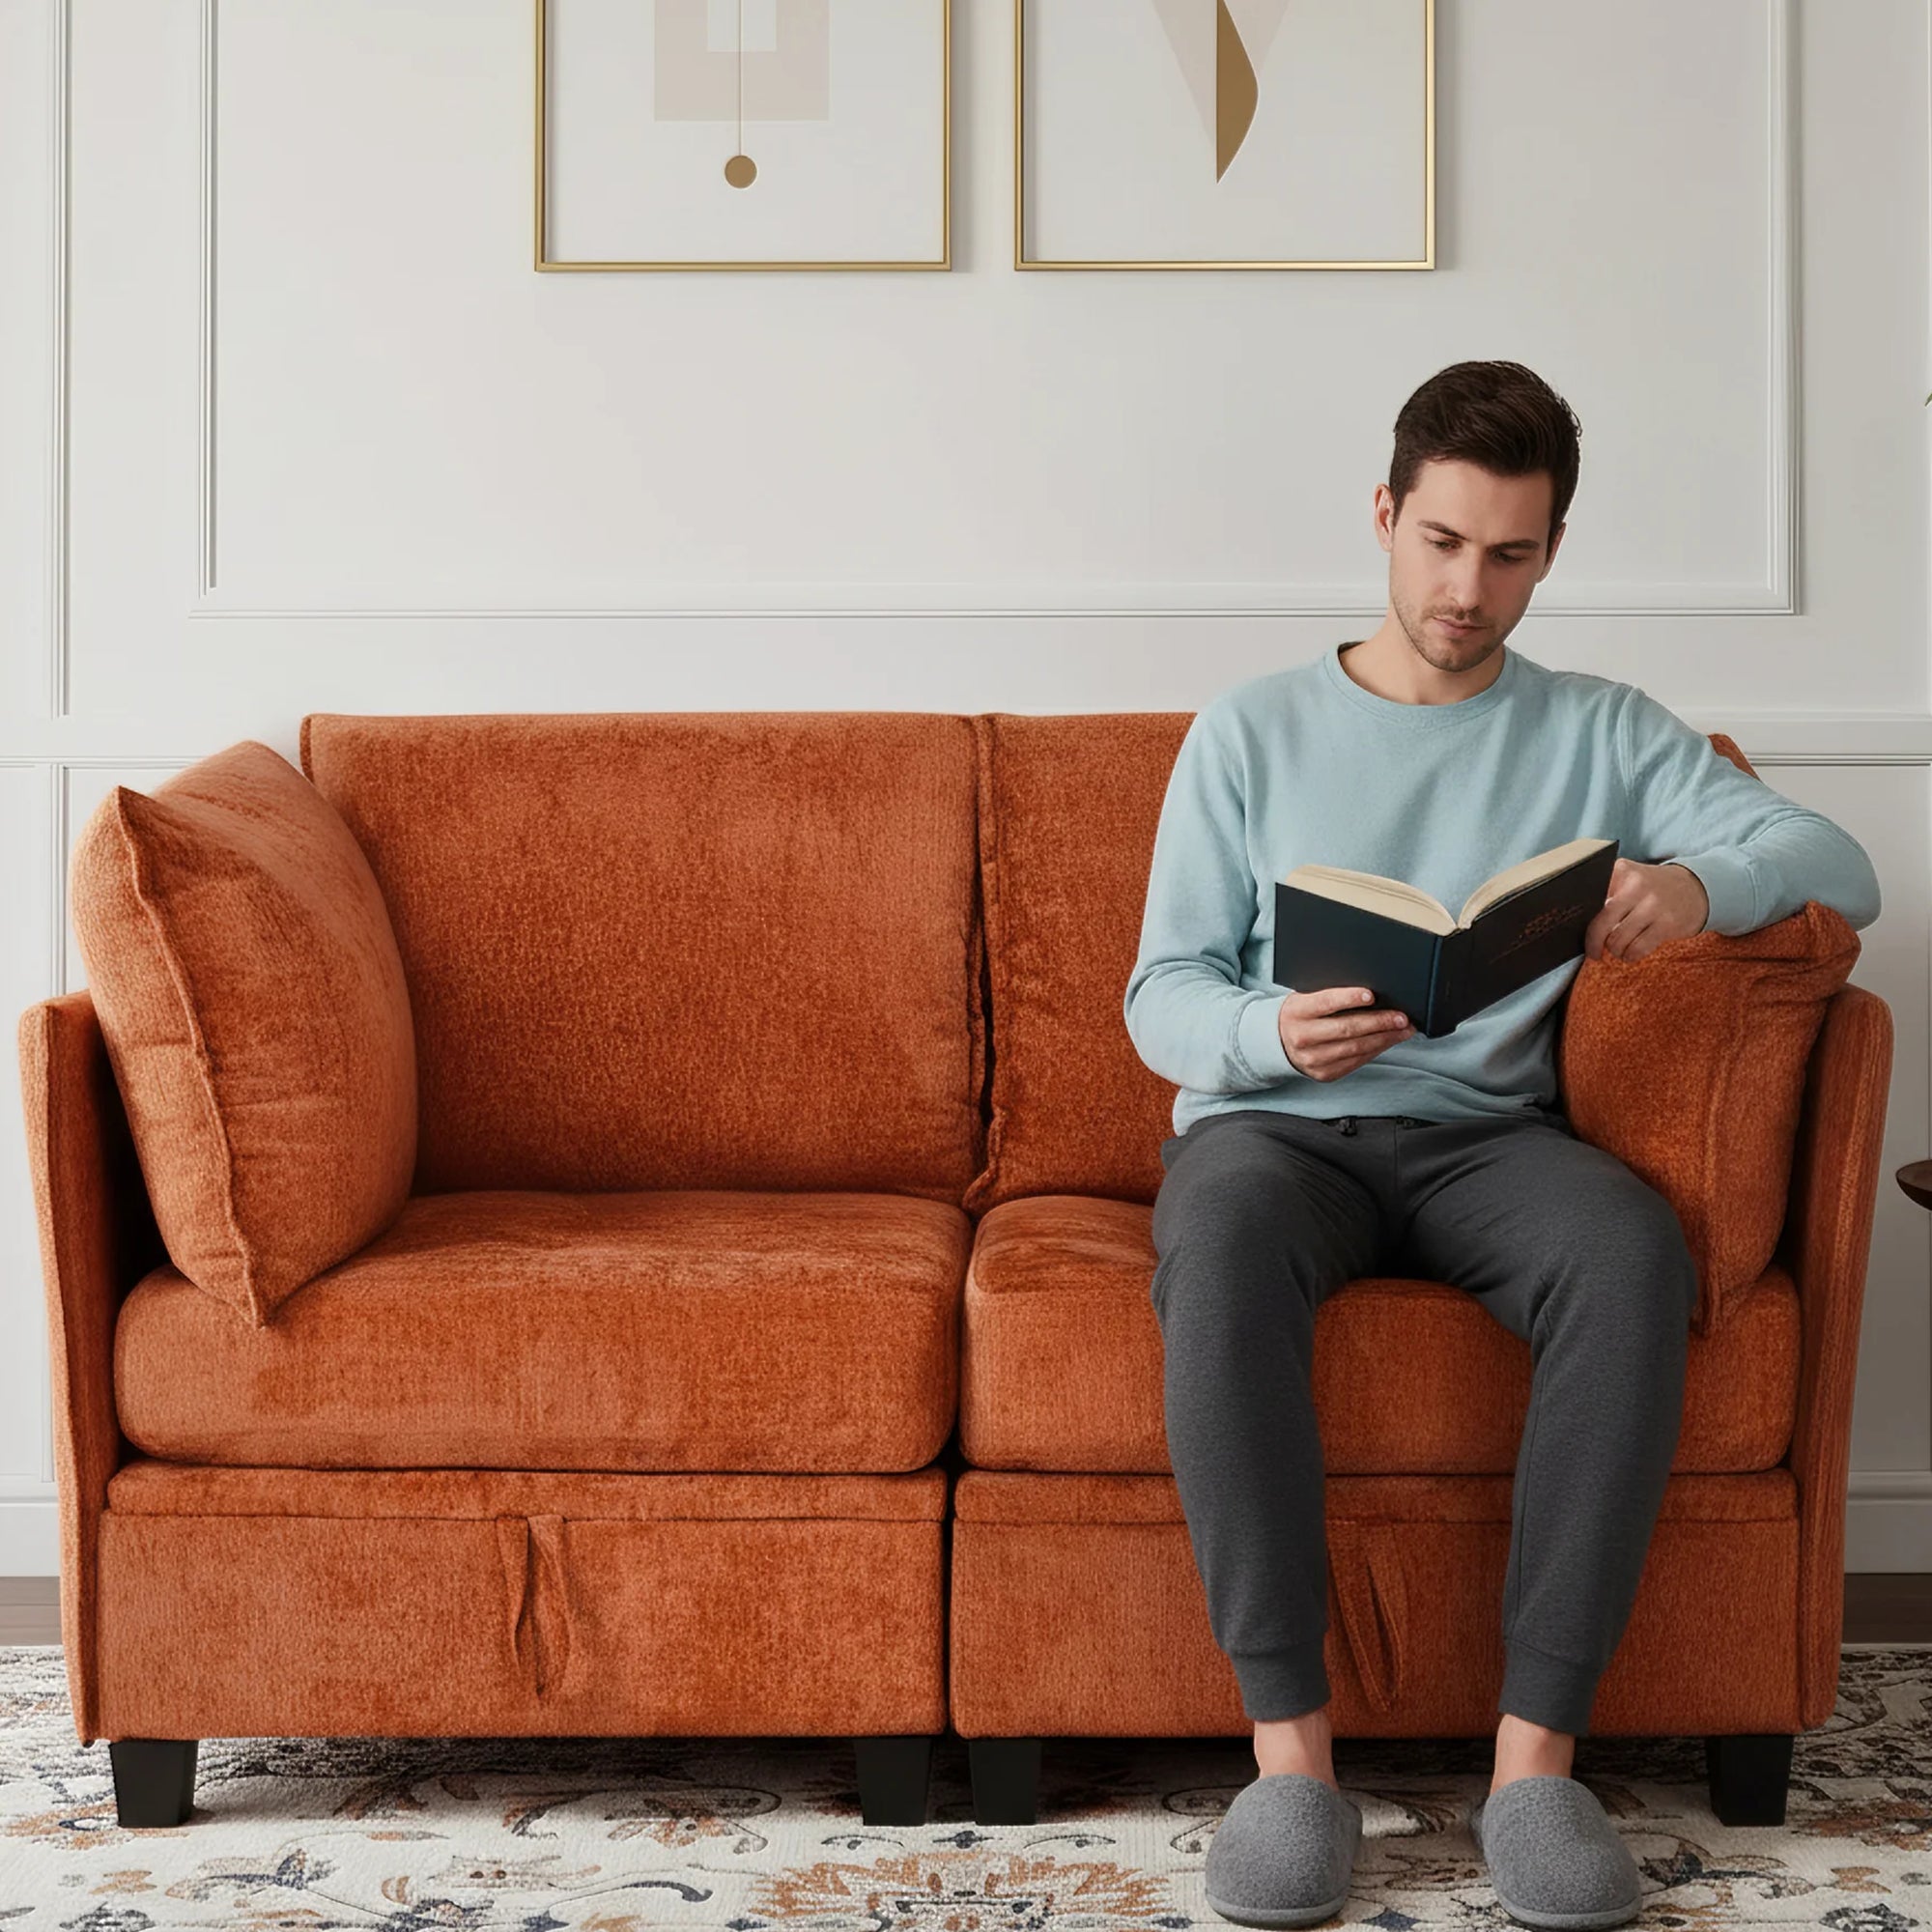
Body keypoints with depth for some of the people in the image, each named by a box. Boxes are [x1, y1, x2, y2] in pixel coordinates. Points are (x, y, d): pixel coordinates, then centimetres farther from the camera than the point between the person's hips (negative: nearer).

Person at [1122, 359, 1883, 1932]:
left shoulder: (1603, 734, 13)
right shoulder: (1253, 733, 12)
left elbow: (1842, 867, 2)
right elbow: (1162, 994, 6)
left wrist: (1703, 886, -22)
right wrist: (1270, 1035, -19)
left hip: (1485, 1138, 1)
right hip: (1274, 1121, -1)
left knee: (1636, 1248, -34)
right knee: (1221, 1228, -38)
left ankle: (1536, 1754, -30)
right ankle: (1291, 1745, -33)